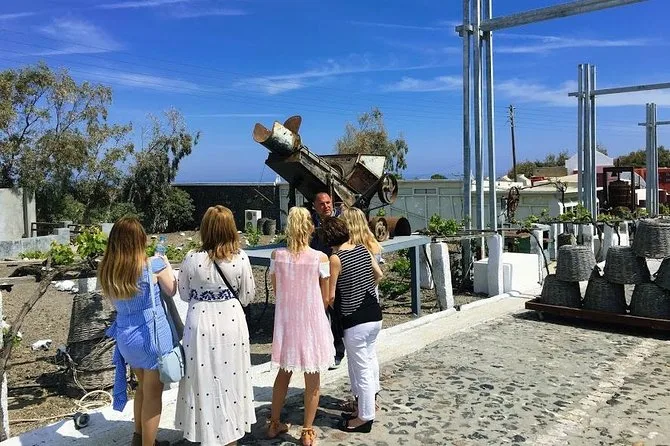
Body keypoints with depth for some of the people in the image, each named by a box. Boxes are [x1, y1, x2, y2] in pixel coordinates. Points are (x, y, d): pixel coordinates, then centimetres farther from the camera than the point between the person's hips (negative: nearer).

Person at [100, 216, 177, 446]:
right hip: (152, 334, -6)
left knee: (143, 386, 26)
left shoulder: (107, 271, -3)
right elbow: (172, 290, 0)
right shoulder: (153, 265, -16)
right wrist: (166, 264, 14)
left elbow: (116, 300, 10)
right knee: (153, 392, 10)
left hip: (125, 335, 6)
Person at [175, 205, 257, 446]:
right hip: (231, 323, 1)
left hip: (200, 324, 0)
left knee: (203, 380, 13)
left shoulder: (191, 259, -12)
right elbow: (247, 296, -1)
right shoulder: (240, 258, -11)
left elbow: (184, 294, 1)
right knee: (229, 378, 16)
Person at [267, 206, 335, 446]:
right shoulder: (320, 258, -14)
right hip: (312, 322, -3)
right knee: (312, 378, 12)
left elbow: (277, 292, 3)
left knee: (284, 372, 21)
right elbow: (325, 298, -5)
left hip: (285, 320, 3)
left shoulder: (277, 256, -7)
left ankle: (274, 424, 34)